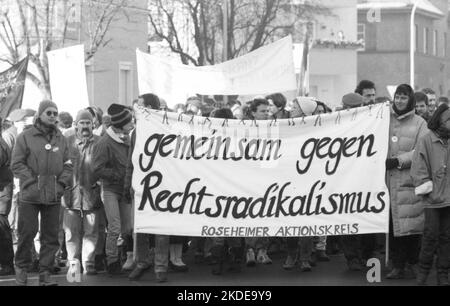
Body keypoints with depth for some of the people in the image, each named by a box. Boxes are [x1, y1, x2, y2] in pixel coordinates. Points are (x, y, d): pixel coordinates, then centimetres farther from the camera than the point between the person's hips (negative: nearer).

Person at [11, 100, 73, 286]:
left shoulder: (60, 139, 13)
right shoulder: (26, 137, 0)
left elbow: (68, 164, 14)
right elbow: (17, 164, -4)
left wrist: (62, 182, 0)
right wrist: (33, 181, -12)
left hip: (53, 196, 4)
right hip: (30, 195, -4)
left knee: (51, 236, 3)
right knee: (27, 232, 0)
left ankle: (45, 273, 10)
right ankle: (21, 267, 19)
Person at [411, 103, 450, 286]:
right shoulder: (426, 141, -5)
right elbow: (418, 169, -5)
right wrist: (428, 189, -8)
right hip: (433, 199, -4)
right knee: (431, 235, -1)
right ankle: (423, 270, 14)